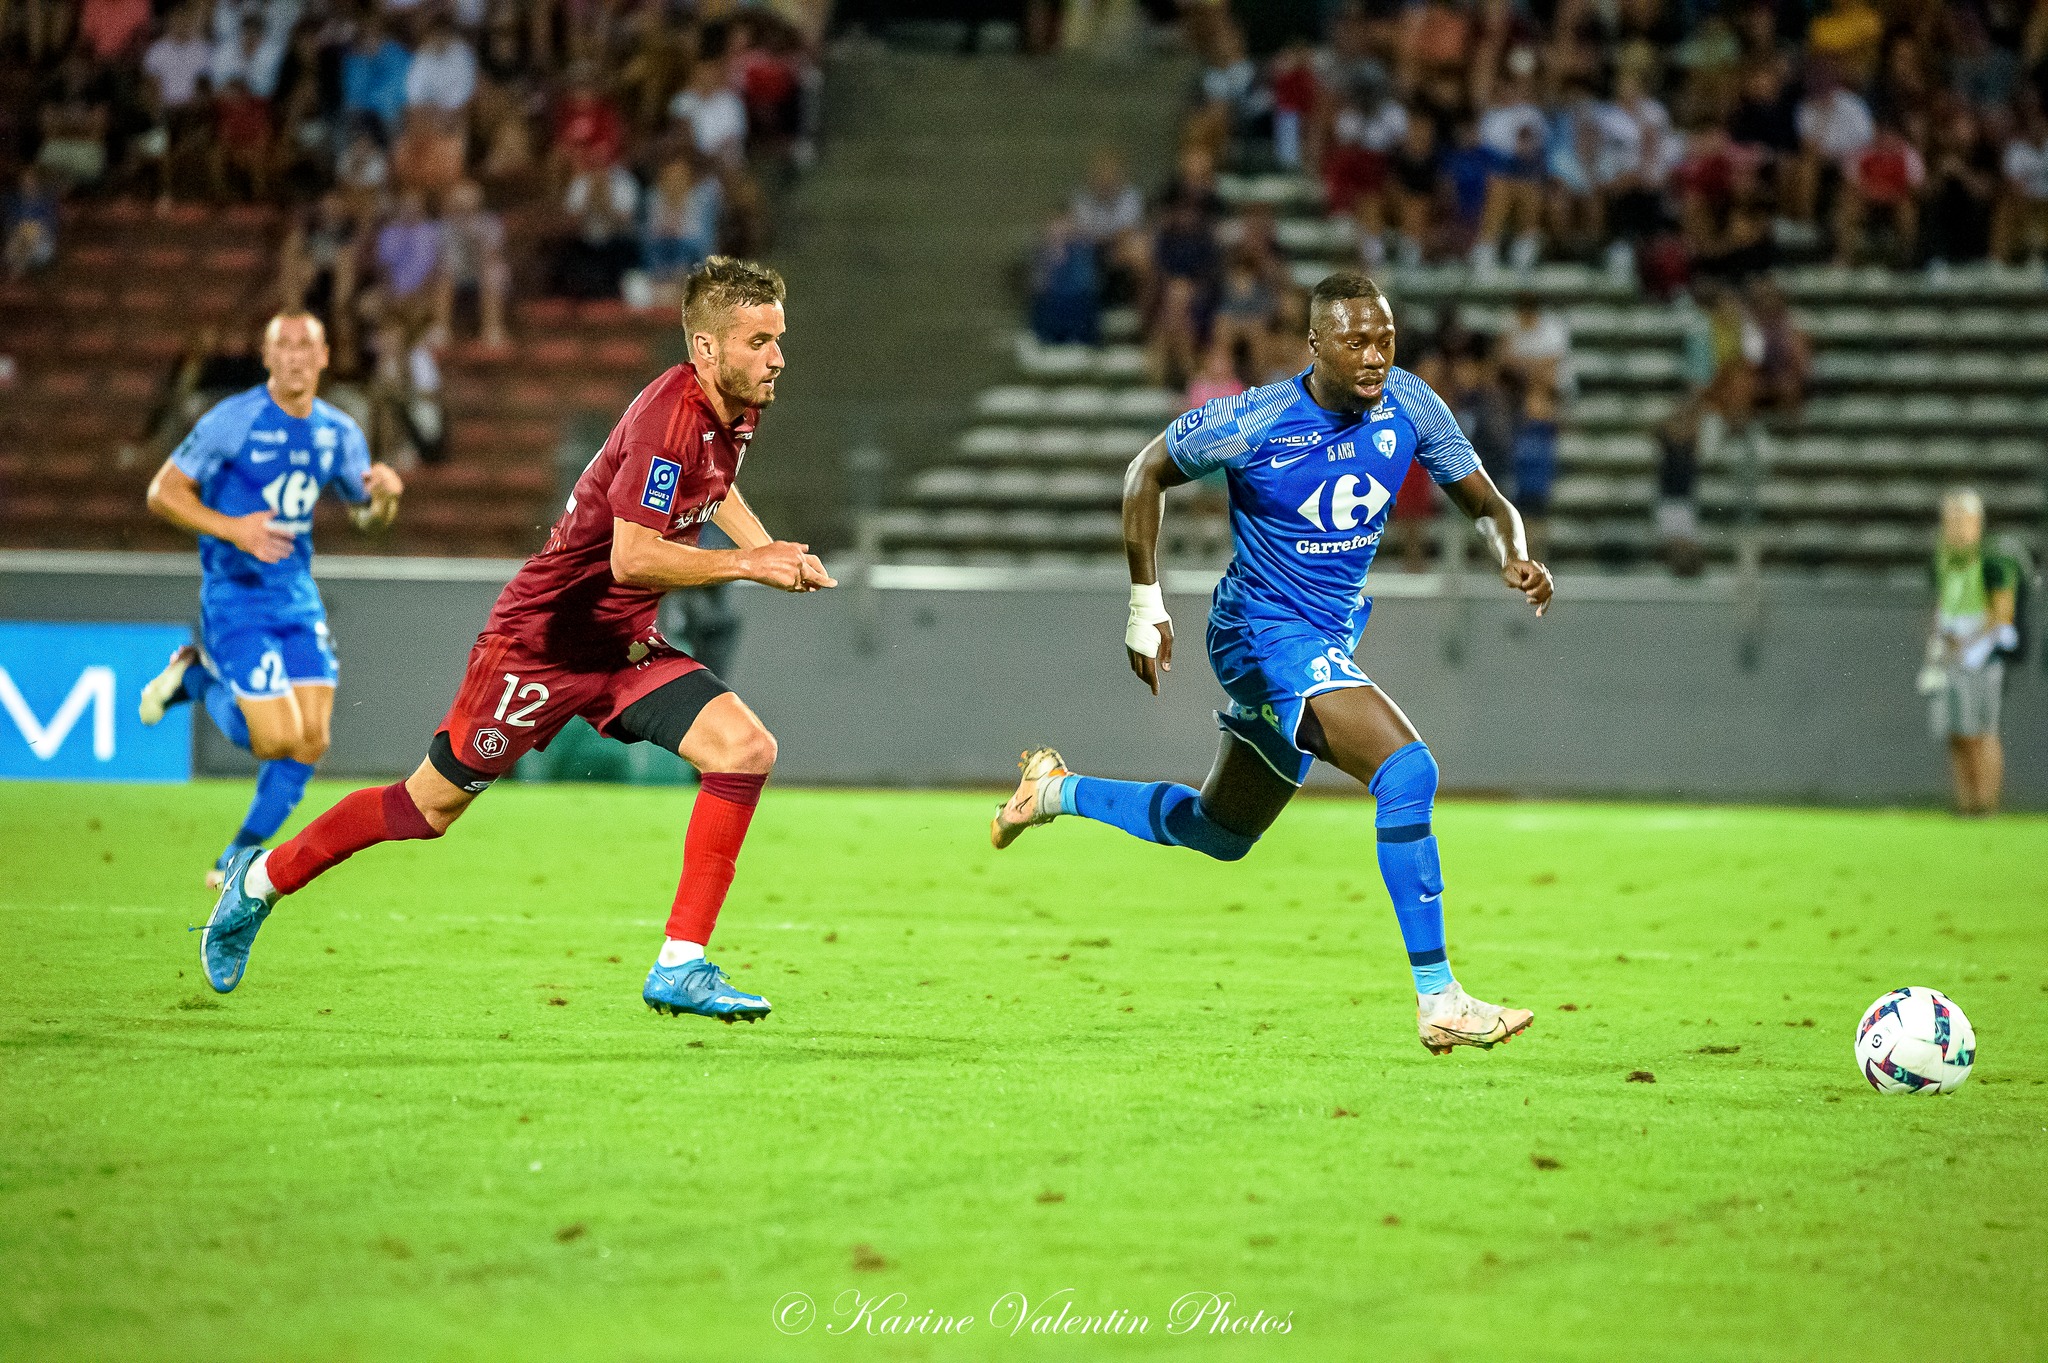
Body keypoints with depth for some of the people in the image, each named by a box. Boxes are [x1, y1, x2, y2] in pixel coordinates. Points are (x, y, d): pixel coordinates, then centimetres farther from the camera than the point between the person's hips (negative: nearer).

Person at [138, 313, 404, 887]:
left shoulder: (339, 432, 4)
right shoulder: (234, 420, -13)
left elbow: (369, 515, 17)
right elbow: (163, 491, -9)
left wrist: (386, 495, -8)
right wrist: (232, 528, -22)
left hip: (298, 597, 6)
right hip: (235, 598, -6)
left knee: (311, 742, 0)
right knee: (278, 741, -13)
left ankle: (240, 859, 18)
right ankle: (198, 678, 14)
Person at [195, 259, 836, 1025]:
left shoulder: (736, 410, 1)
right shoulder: (669, 417, -27)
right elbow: (631, 559, -34)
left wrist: (764, 548, 14)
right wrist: (750, 565, -28)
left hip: (625, 646, 8)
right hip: (546, 636, -8)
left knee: (746, 750, -12)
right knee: (433, 804, 4)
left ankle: (681, 968, -10)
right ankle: (262, 880, 28)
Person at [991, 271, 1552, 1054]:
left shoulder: (1408, 405, -6)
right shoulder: (1254, 425, -19)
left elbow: (1486, 504, 3)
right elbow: (1148, 473, -3)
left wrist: (1513, 558, -19)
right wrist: (1145, 604, -5)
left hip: (1328, 640, 7)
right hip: (1265, 632, -7)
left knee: (1219, 834, 22)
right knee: (1407, 770, -27)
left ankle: (1058, 792, 44)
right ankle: (1437, 1000, -24)